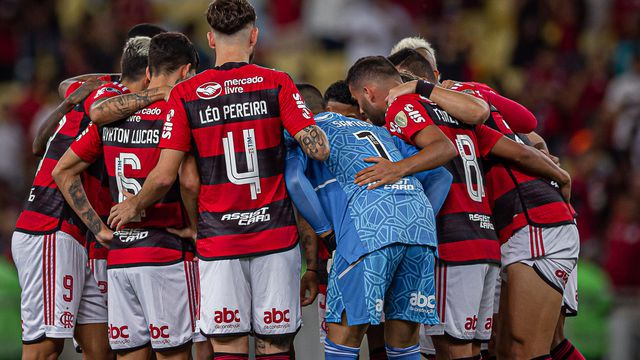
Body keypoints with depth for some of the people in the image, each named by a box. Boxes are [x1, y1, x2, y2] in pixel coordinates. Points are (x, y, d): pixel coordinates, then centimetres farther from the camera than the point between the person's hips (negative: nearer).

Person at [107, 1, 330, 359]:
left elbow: (164, 177, -3)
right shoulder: (277, 84, -1)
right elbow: (319, 149, -8)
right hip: (275, 235, 0)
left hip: (219, 241, 0)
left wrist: (133, 207, 16)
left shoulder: (186, 94, 0)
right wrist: (313, 125, 16)